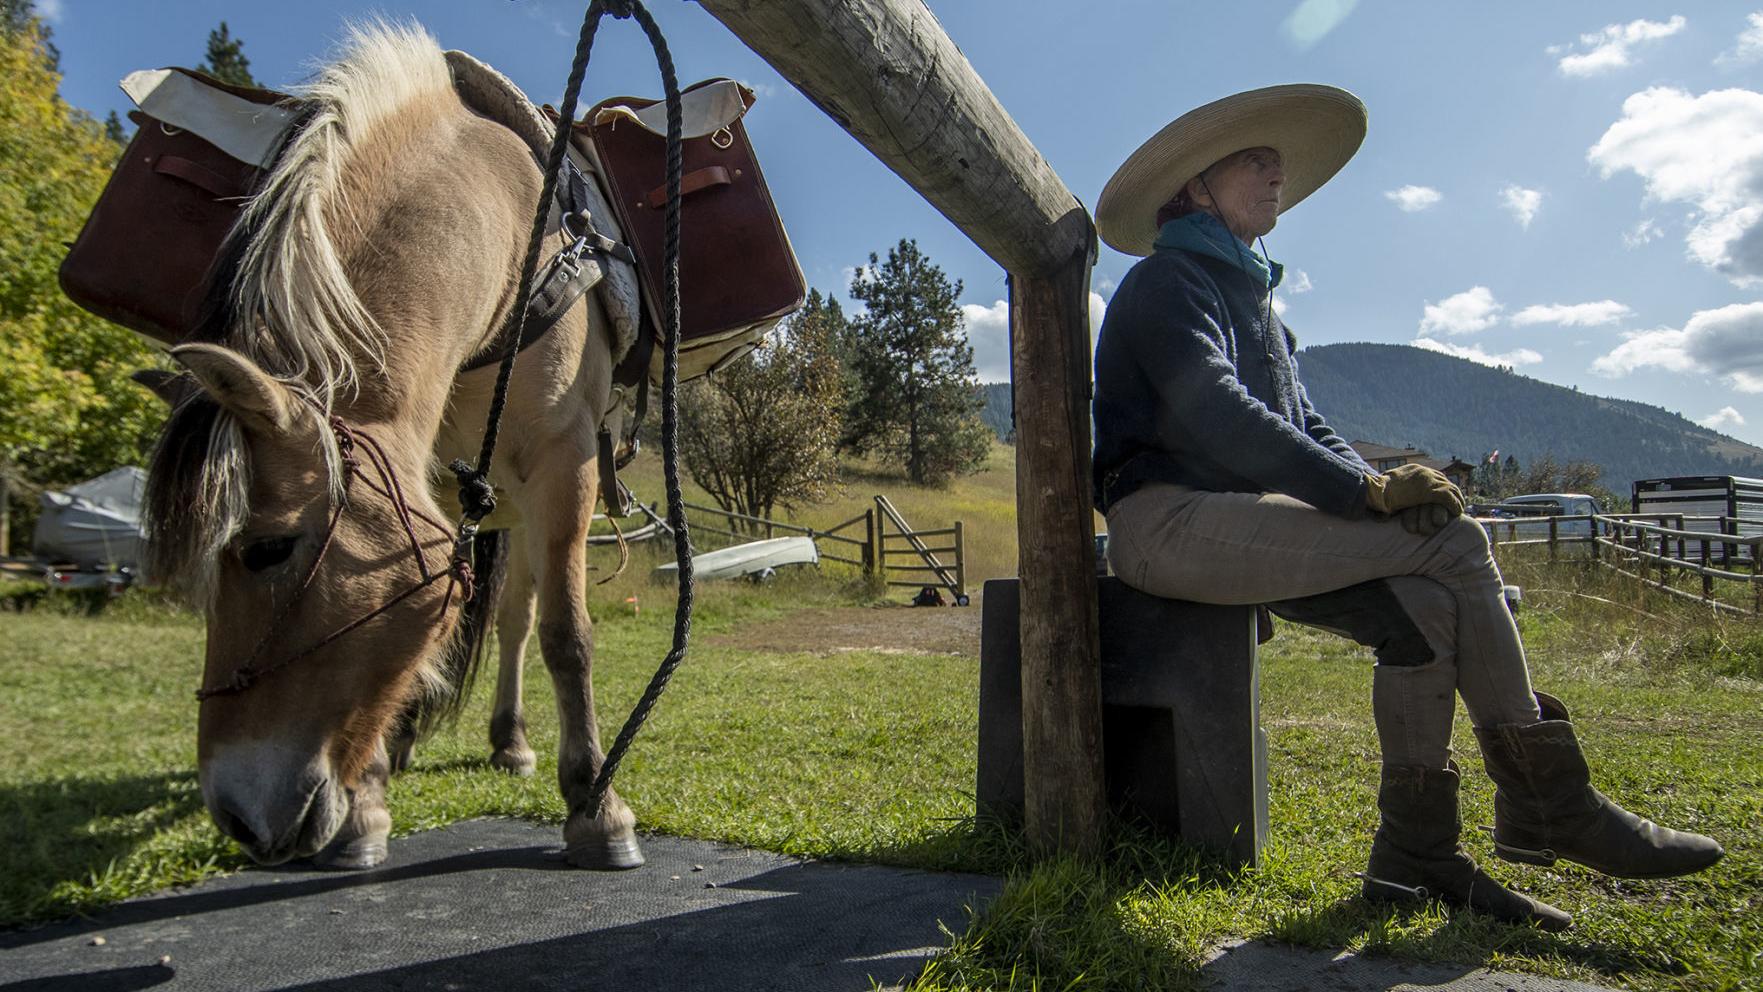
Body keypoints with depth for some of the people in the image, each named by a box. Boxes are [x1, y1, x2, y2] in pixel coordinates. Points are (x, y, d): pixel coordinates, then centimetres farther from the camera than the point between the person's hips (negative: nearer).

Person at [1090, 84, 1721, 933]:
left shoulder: (1251, 298, 26)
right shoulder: (1166, 284, -2)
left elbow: (1305, 428, 19)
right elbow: (1218, 417, -18)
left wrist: (1380, 482, -1)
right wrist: (1367, 491, -22)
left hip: (1238, 525, 8)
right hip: (1170, 520, -8)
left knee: (1426, 605, -13)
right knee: (1452, 542, -17)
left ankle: (1415, 854, -7)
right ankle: (1546, 804, -6)